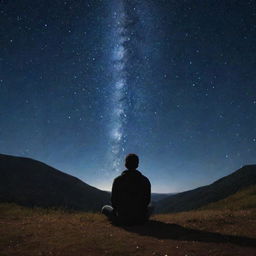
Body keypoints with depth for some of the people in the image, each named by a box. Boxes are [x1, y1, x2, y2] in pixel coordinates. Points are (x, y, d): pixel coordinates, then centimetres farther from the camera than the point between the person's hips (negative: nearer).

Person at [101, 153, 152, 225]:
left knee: (105, 208, 25)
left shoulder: (117, 180, -7)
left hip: (122, 219, -1)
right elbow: (147, 200, 3)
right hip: (141, 219, 2)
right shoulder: (145, 180, -4)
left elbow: (113, 200, -2)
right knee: (150, 207, 35)